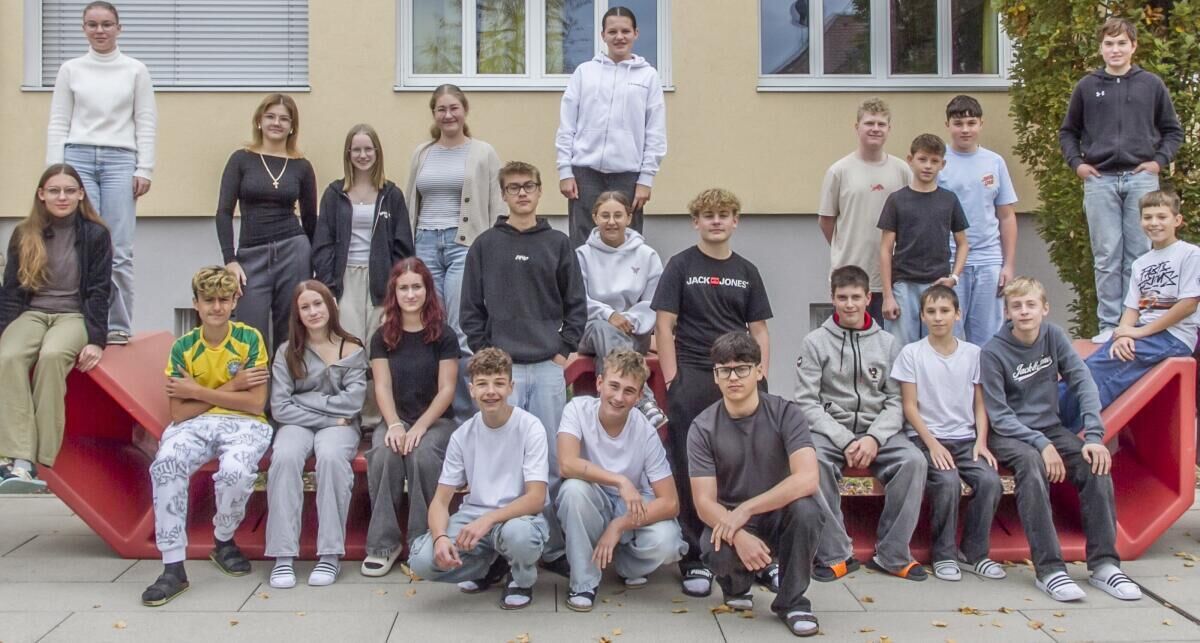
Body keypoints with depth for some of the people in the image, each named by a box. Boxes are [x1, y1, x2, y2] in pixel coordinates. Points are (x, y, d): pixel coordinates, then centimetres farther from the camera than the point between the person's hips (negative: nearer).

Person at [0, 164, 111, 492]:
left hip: (75, 315, -2)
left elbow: (99, 291, -2)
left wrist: (96, 340, -13)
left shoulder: (95, 234, 2)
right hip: (31, 313, 3)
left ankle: (41, 463, -34)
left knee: (51, 356, -36)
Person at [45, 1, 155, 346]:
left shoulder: (136, 70, 8)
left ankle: (119, 326, 5)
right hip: (78, 158, 1)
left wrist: (144, 169, -2)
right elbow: (58, 124, 9)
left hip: (120, 161, -1)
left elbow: (146, 123, 6)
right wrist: (55, 172, 1)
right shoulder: (70, 70, 10)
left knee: (119, 251, -4)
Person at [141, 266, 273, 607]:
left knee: (235, 470, -35)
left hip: (243, 424, -2)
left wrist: (198, 391, -9)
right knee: (166, 463, -31)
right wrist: (232, 387, -9)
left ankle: (224, 541, 0)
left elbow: (255, 403, -8)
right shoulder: (183, 348, 4)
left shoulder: (250, 339, -2)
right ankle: (173, 567, -23)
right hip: (195, 425, 2)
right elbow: (179, 413, -2)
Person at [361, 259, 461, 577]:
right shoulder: (383, 337, 8)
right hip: (395, 419, 2)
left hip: (437, 420, -2)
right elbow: (382, 387, 1)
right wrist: (394, 425, -17)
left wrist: (420, 426, -17)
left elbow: (446, 389, -5)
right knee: (383, 453, -30)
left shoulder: (444, 336, 0)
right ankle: (383, 544, -20)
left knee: (423, 454, -33)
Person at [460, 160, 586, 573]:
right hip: (502, 368, -1)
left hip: (549, 368, 1)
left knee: (552, 461, 3)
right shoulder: (486, 245, 6)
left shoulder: (558, 244, 8)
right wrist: (486, 352, -2)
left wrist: (565, 350, 1)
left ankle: (553, 547, 12)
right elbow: (471, 307, 6)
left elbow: (576, 304, 9)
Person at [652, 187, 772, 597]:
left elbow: (759, 330, 13)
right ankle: (694, 558, 11)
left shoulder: (746, 272, 12)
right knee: (690, 472, 1)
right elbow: (664, 324, -2)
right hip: (693, 379, -3)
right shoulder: (681, 266, 3)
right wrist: (672, 379, -8)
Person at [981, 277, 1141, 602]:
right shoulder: (992, 352, -12)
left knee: (1096, 463, -23)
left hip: (1050, 429, 5)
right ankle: (1049, 569, -36)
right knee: (1032, 463, -36)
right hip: (1009, 435, -4)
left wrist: (1094, 436, -19)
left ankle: (1104, 563, -17)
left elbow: (1083, 383, -6)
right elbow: (999, 416, -14)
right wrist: (1041, 444, -26)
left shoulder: (1054, 336, 0)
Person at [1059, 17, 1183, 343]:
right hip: (1099, 181, 0)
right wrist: (1077, 163, 2)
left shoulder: (1152, 84, 7)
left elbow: (1173, 131, 12)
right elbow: (1067, 132, 15)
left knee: (1140, 256, 2)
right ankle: (1109, 325, 6)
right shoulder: (1087, 86, 7)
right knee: (1106, 257, 1)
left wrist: (1159, 161, -1)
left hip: (1141, 179, 0)